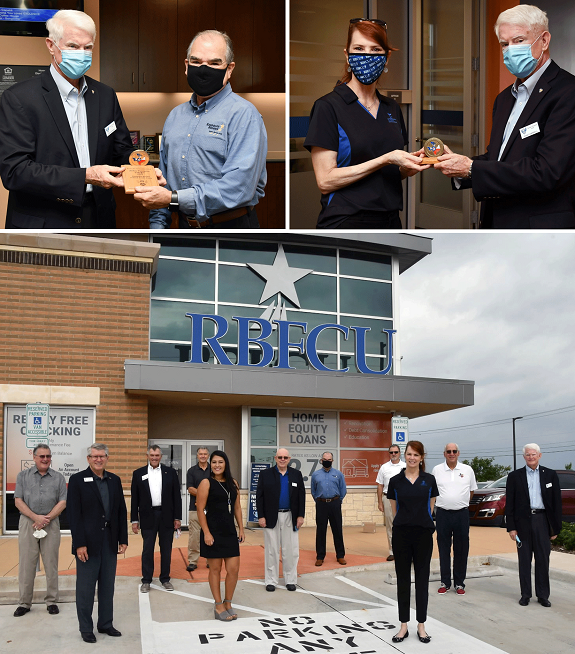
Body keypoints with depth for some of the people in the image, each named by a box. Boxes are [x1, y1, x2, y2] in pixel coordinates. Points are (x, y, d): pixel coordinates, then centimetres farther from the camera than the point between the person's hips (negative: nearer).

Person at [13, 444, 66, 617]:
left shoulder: (58, 478, 8)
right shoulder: (23, 476, 7)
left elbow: (62, 502, 2)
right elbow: (18, 501, 0)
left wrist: (47, 519, -10)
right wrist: (36, 517, -11)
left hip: (51, 524, 0)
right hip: (28, 524, 0)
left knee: (51, 564, 2)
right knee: (26, 564, 1)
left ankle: (51, 601, 11)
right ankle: (24, 603, 10)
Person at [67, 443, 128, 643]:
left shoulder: (114, 480, 8)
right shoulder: (77, 480, -6)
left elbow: (122, 512, 9)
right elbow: (73, 514, -10)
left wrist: (123, 539, 5)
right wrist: (79, 544, -15)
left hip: (110, 542, 4)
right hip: (88, 543, -4)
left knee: (108, 587, 12)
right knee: (85, 588, 4)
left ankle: (106, 624, 23)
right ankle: (86, 628, 17)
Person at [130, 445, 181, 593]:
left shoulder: (170, 472, 4)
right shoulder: (138, 473, 4)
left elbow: (176, 496, 4)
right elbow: (135, 499, 4)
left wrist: (177, 517, 0)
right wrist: (134, 520, 0)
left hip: (166, 516, 1)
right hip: (148, 517, -1)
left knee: (166, 549, 8)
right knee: (147, 549, 2)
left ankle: (165, 578, 19)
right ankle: (146, 580, 13)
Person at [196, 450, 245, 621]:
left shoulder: (233, 483, 10)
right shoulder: (206, 483, -6)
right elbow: (200, 510, -9)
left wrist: (241, 529, 10)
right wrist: (206, 533, -14)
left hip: (230, 532, 5)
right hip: (213, 533, -5)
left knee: (234, 569, 3)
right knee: (215, 569, 5)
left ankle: (228, 603, 21)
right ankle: (218, 605, 19)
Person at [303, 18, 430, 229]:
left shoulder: (392, 109, 11)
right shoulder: (328, 106, -8)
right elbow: (325, 181, -15)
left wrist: (407, 167, -3)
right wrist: (385, 160, -19)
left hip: (390, 220, 6)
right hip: (346, 221, -6)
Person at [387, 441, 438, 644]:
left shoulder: (429, 480, 0)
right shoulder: (395, 481, 0)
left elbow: (430, 507, 9)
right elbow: (394, 510, 10)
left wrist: (421, 520, 11)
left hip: (423, 534, 0)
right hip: (401, 534, 0)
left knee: (422, 578, 7)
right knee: (403, 578, 6)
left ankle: (421, 626, 17)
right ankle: (403, 626, 15)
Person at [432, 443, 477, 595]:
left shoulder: (467, 470, 5)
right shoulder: (437, 470, 4)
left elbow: (472, 490, 15)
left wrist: (462, 503, 11)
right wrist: (442, 503, 9)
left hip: (461, 514, 0)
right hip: (442, 514, 0)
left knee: (461, 550, 4)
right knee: (443, 549, 5)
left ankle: (459, 583, 13)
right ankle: (445, 582, 14)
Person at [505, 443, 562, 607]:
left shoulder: (550, 475, 6)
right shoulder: (515, 476, 5)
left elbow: (556, 502, 6)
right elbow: (509, 504, 3)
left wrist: (556, 527, 1)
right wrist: (511, 527, -3)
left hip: (542, 521, 0)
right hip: (523, 521, 0)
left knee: (543, 559, 3)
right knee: (524, 560, 5)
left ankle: (542, 595, 14)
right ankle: (525, 595, 14)